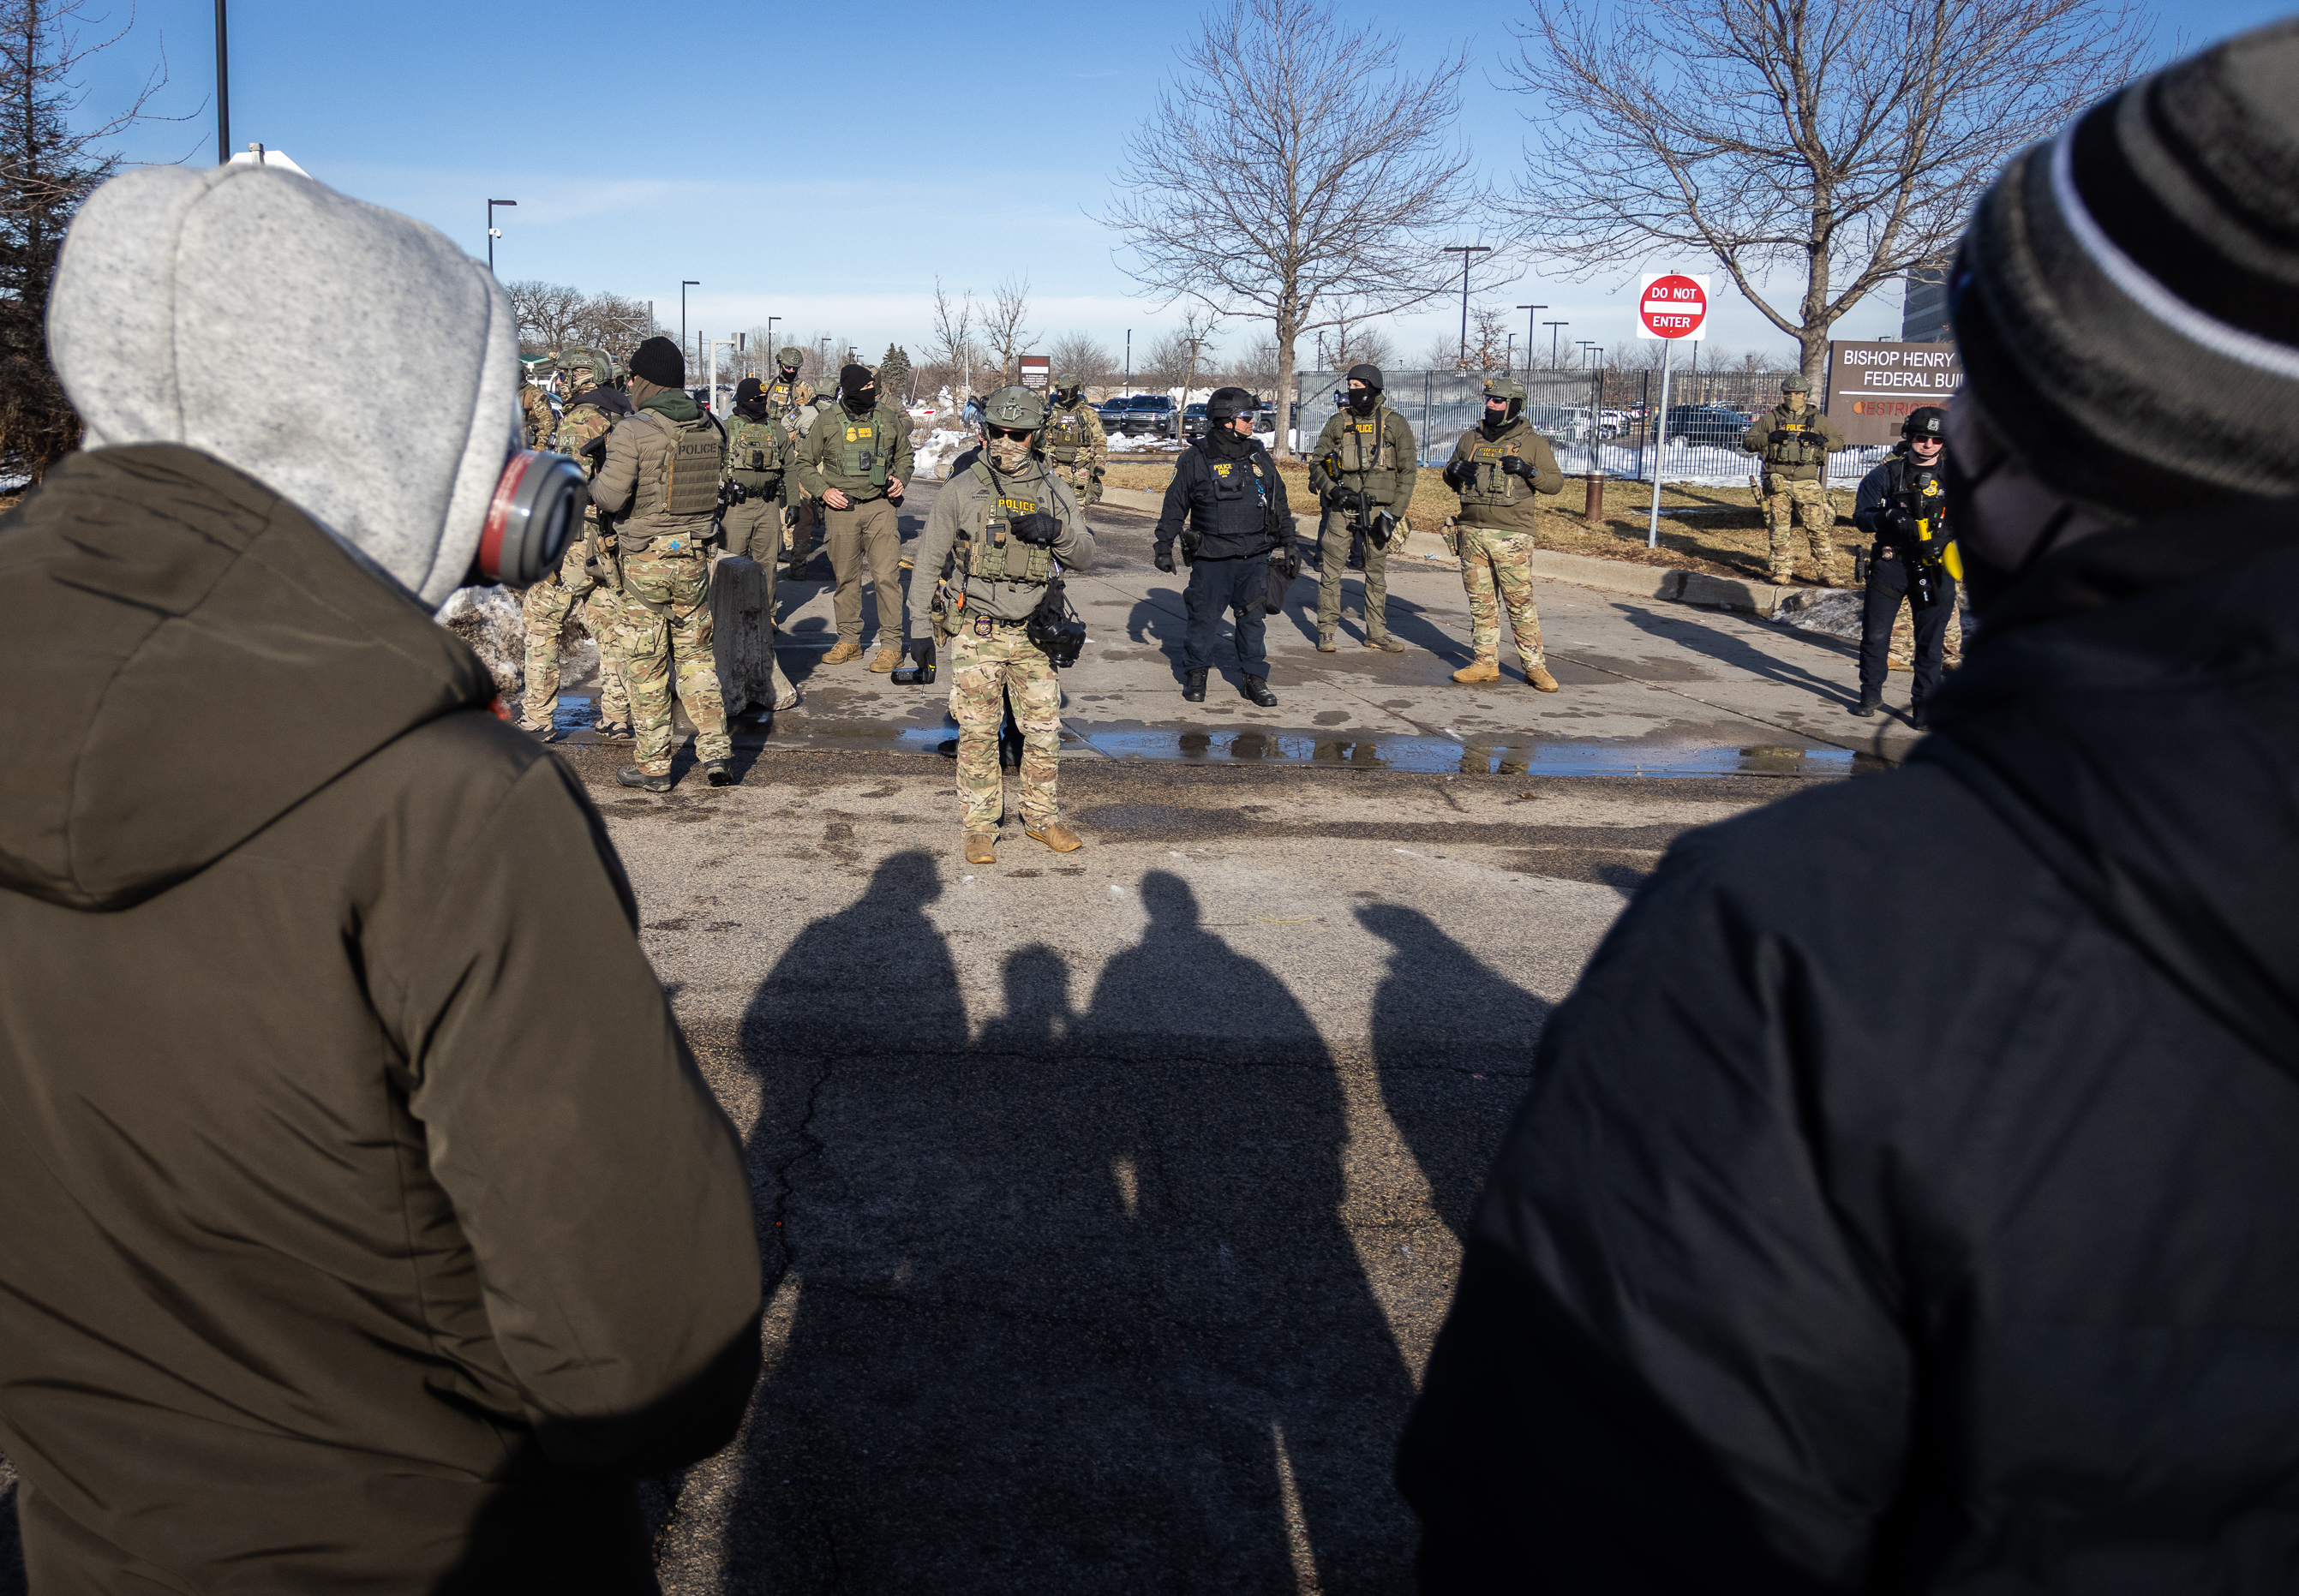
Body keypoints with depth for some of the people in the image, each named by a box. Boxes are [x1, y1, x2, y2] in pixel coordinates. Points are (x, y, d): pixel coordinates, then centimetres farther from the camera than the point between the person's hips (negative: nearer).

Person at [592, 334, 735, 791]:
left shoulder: (633, 431, -15)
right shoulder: (711, 428, 2)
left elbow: (610, 497, -18)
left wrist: (601, 472, 6)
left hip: (646, 561, -4)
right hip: (695, 556, 5)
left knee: (646, 666, 7)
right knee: (696, 655, 17)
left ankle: (654, 767, 14)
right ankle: (716, 751, 11)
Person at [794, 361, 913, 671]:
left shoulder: (889, 419, 5)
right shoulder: (826, 422, 1)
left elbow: (904, 456, 21)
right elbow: (803, 464, 10)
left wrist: (900, 478, 1)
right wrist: (823, 491, -4)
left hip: (881, 506, 0)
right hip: (842, 509, 1)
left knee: (886, 575, -9)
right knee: (845, 577, 8)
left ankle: (892, 645, -3)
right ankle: (849, 641, 20)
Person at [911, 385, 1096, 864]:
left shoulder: (1054, 491, 4)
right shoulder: (962, 490, -2)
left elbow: (1085, 558, 2)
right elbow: (928, 559, 4)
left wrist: (1055, 531, -19)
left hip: (1032, 632, 3)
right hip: (976, 633, -2)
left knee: (1045, 730, 7)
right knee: (978, 733, -1)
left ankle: (1041, 818, 23)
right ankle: (980, 828, 10)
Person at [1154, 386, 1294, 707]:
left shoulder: (1259, 457, 9)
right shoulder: (1194, 460, -3)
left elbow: (1279, 504, 17)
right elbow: (1174, 506, 3)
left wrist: (1288, 543, 17)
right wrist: (1164, 547, 2)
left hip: (1253, 558, 3)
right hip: (1211, 559, -3)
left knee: (1253, 619, 5)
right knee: (1204, 618, 3)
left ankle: (1254, 679, 15)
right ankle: (1195, 675, 20)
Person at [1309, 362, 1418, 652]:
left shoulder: (1395, 424, 1)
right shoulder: (1338, 422, 5)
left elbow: (1408, 471, 2)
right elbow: (1316, 463, 9)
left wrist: (1395, 512, -6)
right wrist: (1332, 489, -9)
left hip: (1378, 509, 0)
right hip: (1341, 508, 0)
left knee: (1377, 573, 7)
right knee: (1330, 570, -2)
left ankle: (1377, 633, 16)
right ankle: (1325, 632, 7)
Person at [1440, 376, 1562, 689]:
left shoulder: (1532, 443, 3)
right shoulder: (1470, 439, 14)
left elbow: (1556, 483, 1)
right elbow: (1450, 481, 23)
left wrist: (1528, 470, -16)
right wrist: (1455, 469, -1)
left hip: (1512, 536, -4)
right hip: (1471, 533, 4)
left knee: (1521, 604, -5)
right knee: (1481, 603, 8)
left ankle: (1535, 666, 2)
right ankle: (1485, 663, 15)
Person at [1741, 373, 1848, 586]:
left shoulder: (1819, 420, 12)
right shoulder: (1770, 419, 10)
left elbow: (1839, 442, 15)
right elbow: (1747, 442, 8)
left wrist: (1821, 440, -6)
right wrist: (1769, 438, -10)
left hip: (1807, 484, 0)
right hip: (1778, 483, 0)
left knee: (1818, 528, -5)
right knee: (1779, 528, 0)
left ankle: (1828, 572, 0)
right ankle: (1782, 571, 9)